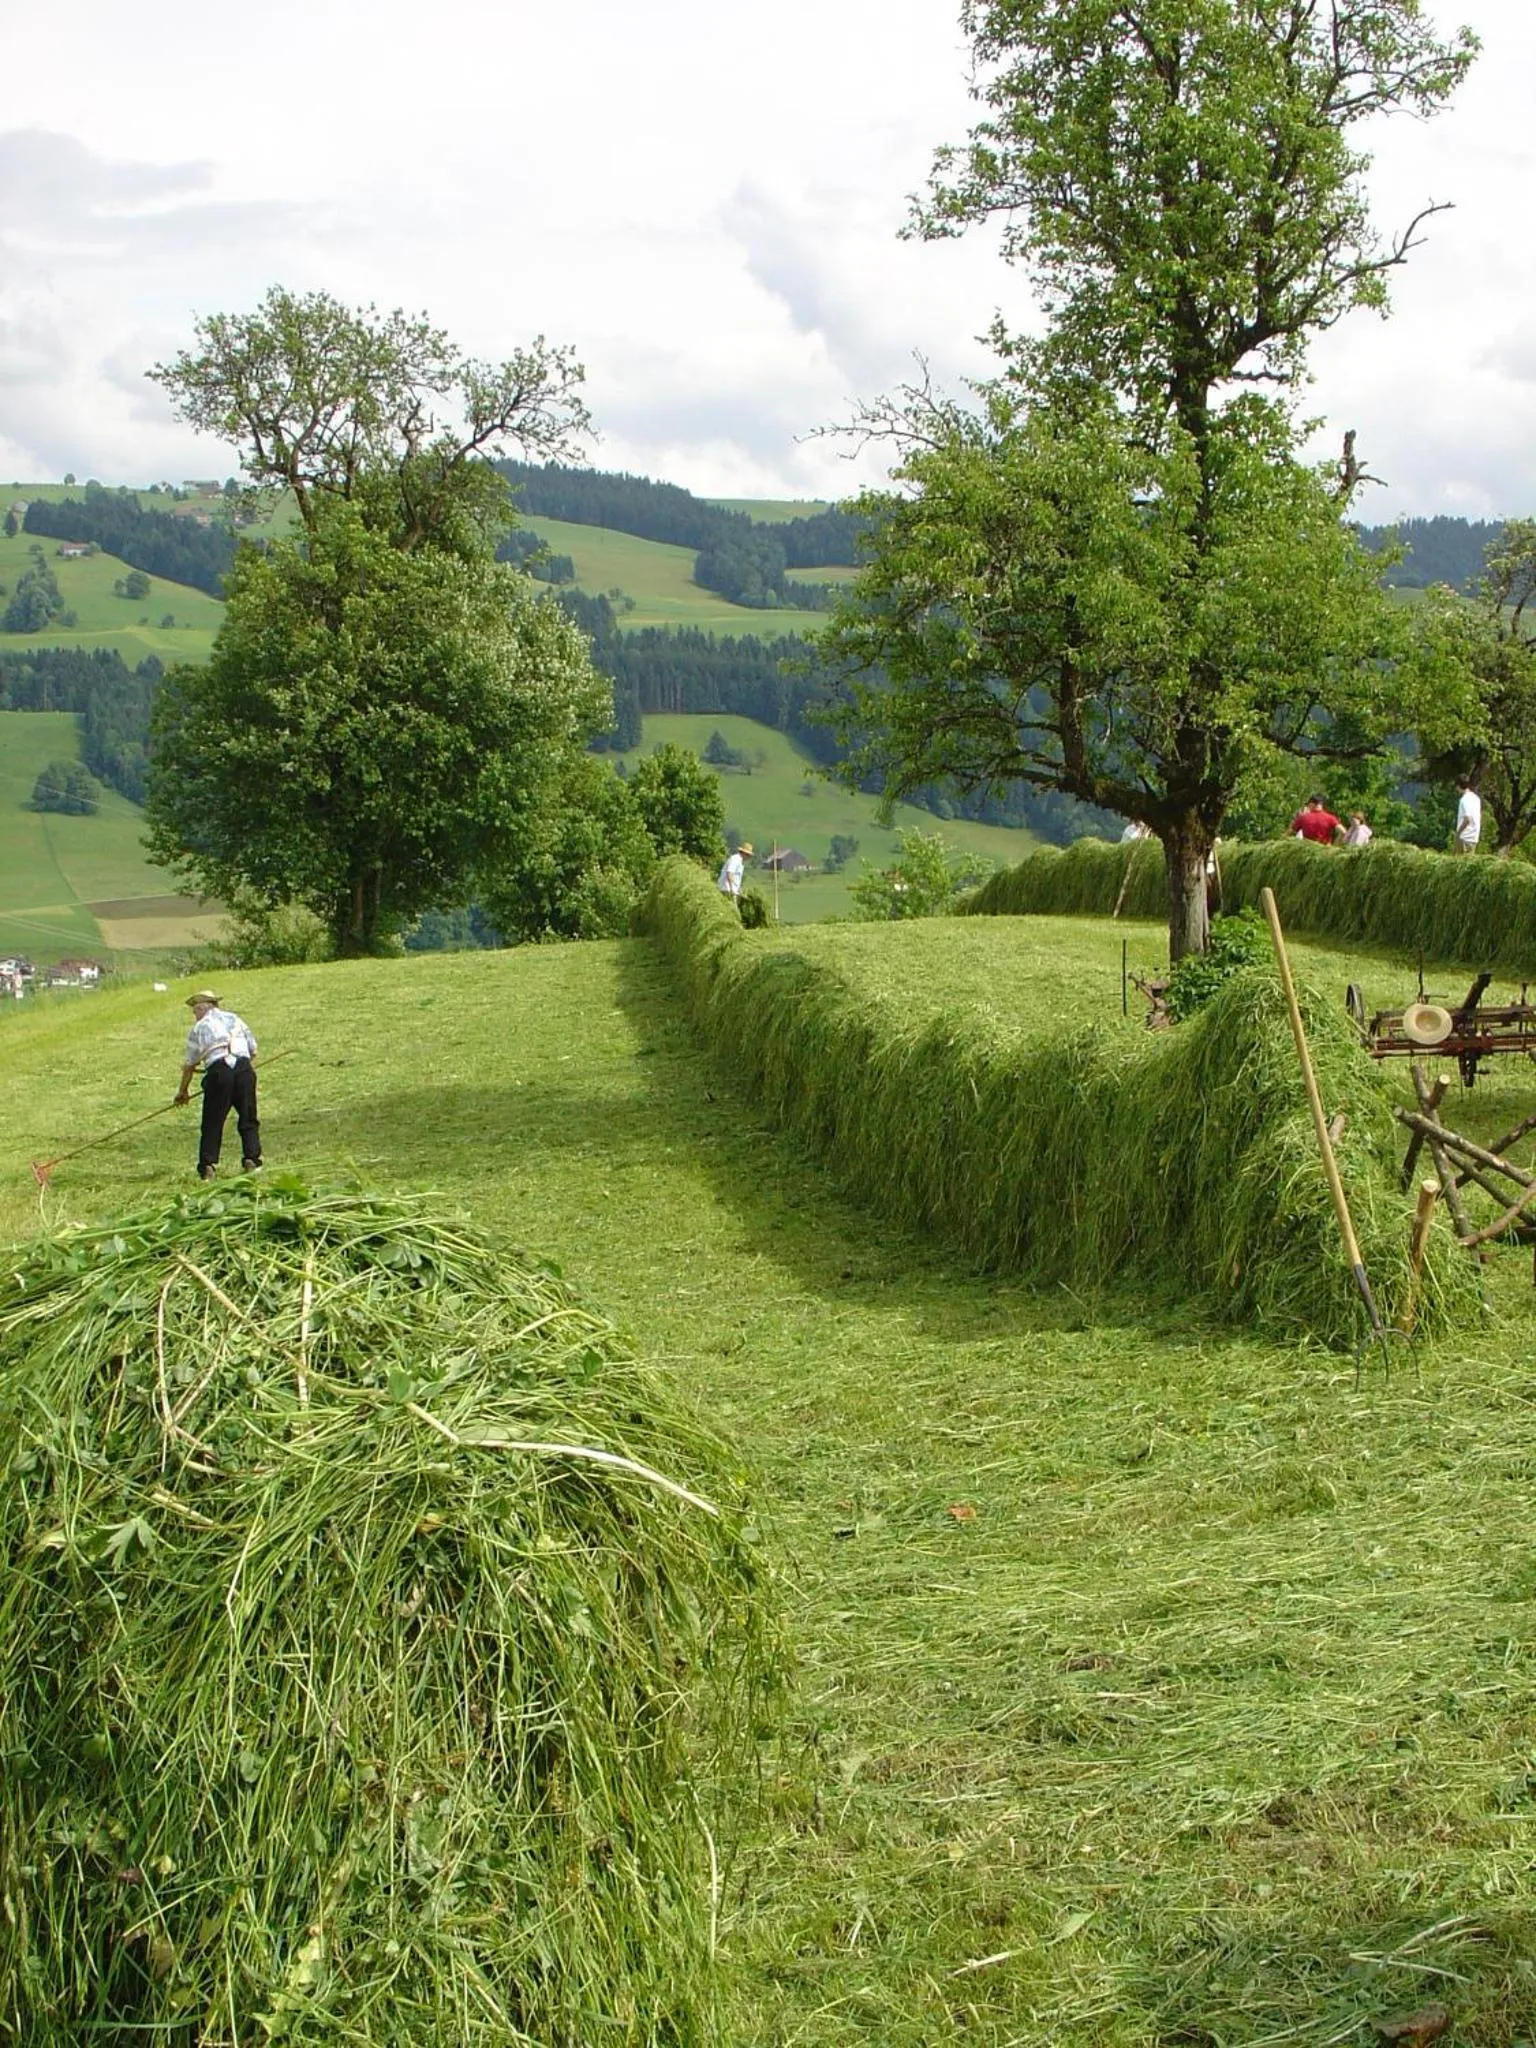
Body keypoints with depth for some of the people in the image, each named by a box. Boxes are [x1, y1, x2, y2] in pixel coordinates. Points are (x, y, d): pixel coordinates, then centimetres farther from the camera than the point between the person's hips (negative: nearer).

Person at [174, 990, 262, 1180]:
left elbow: (189, 1064, 15)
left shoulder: (199, 1027, 12)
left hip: (218, 1071, -2)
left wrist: (183, 1090, 26)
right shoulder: (234, 1018, 20)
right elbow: (253, 1051, 20)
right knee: (248, 1121, 10)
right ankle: (251, 1159, -1)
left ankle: (208, 1166, -3)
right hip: (244, 1067, 2)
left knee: (212, 1123, 3)